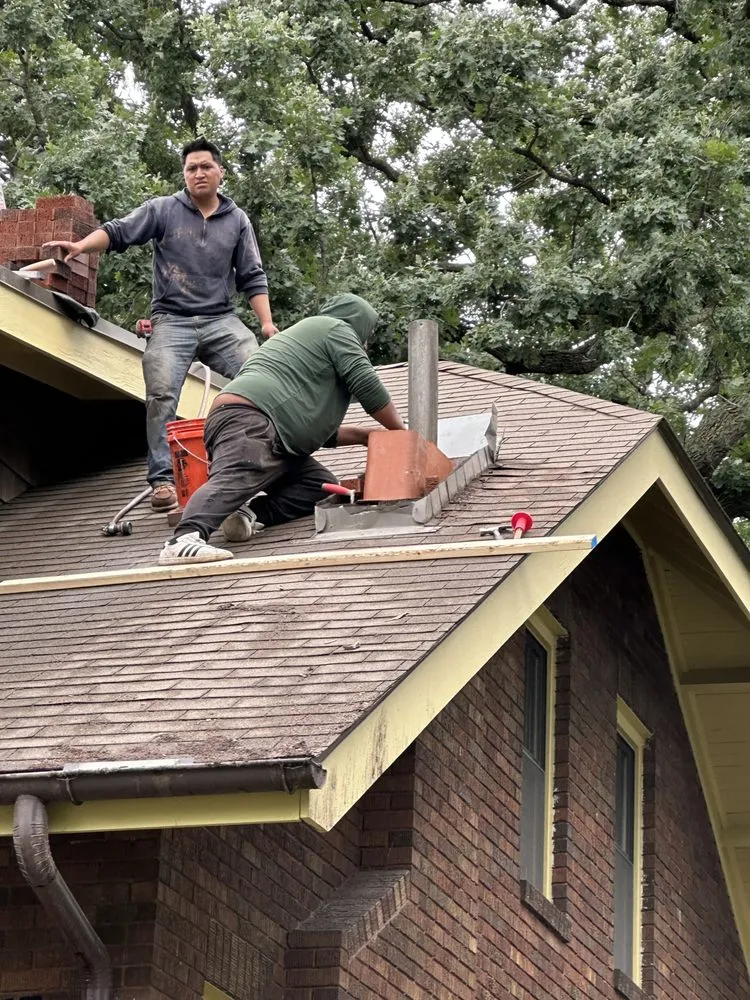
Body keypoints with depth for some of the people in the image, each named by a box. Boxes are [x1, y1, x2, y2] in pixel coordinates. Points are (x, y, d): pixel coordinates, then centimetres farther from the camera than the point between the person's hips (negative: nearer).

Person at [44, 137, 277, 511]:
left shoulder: (237, 221, 12)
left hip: (221, 320, 2)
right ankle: (163, 479, -16)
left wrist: (266, 322, 1)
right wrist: (81, 246, -20)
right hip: (172, 321, -2)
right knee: (162, 395, -17)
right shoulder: (162, 210, 6)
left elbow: (252, 277, 12)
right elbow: (117, 232, -1)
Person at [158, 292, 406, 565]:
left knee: (322, 485, 5)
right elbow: (366, 384, 2)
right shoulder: (336, 329, 11)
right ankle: (184, 540, -57)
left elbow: (317, 428, 42)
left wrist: (364, 435, 40)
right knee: (234, 479, -34)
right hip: (249, 421, -10)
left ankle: (250, 514, -15)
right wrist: (399, 431, 14)